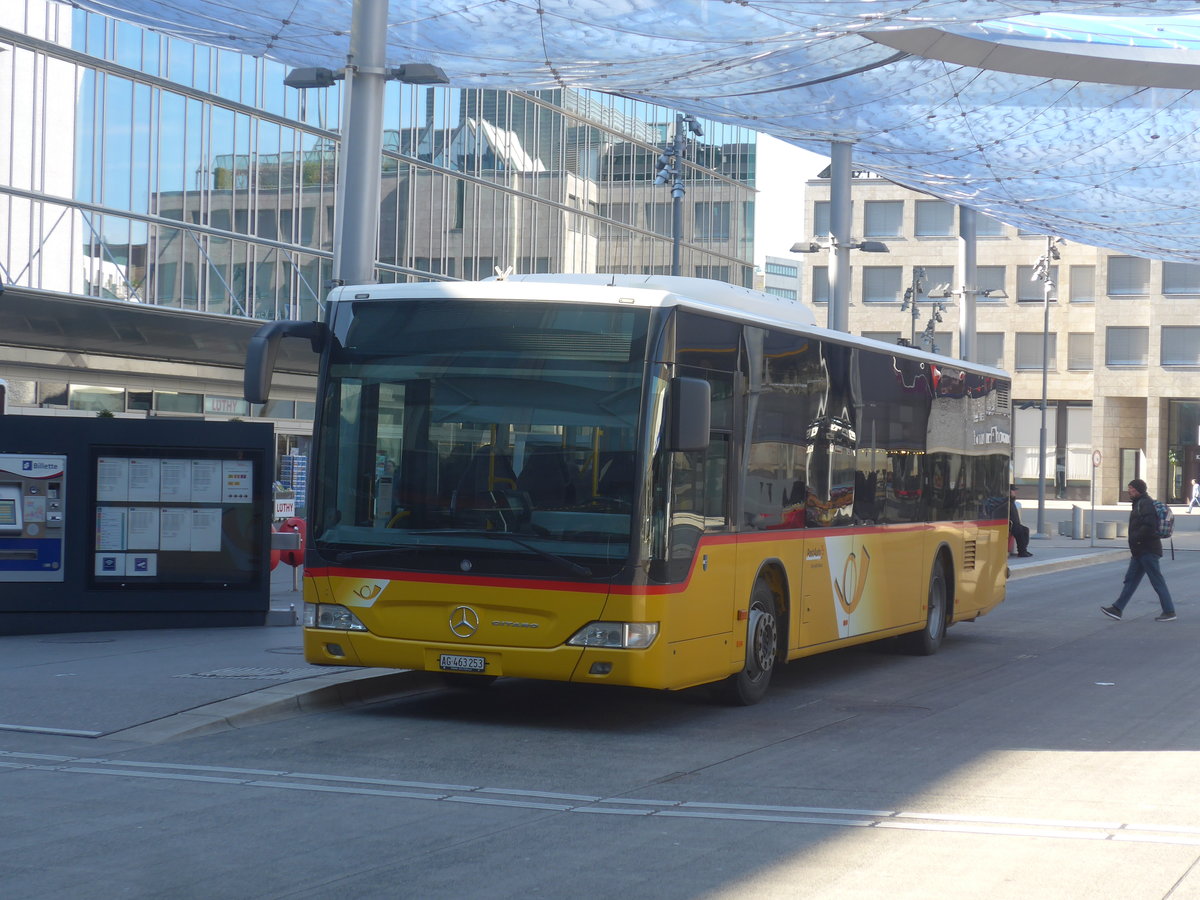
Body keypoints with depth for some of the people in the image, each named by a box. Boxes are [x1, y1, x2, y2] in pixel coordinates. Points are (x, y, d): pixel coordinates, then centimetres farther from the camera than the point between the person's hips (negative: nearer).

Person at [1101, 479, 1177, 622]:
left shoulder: (1146, 503, -15)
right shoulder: (1139, 503, 18)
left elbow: (1149, 526, -27)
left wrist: (1135, 539, -18)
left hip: (1147, 550, -11)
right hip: (1140, 551, 11)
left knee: (1157, 581, -6)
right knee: (1131, 579, 11)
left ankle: (1169, 612, -1)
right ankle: (1118, 609, 13)